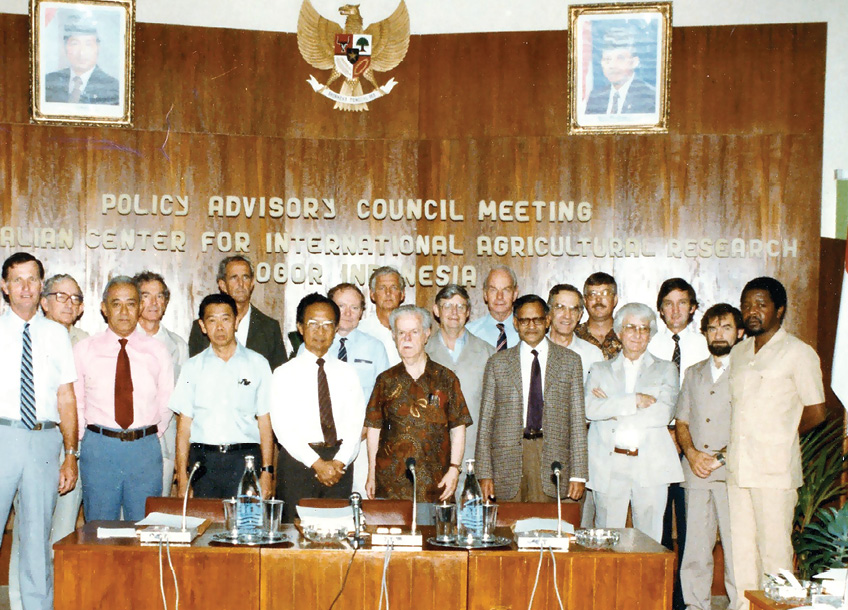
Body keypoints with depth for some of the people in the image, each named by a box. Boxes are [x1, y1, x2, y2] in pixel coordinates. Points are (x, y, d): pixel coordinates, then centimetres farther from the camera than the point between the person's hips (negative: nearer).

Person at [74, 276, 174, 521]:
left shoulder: (157, 350, 7)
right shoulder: (84, 349, 6)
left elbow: (167, 401, 14)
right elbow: (74, 401, 11)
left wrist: (152, 435, 8)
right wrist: (84, 439, 7)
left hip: (145, 448, 0)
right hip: (98, 448, 0)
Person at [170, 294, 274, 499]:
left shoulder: (258, 364, 7)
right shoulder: (193, 367, 10)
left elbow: (265, 420, 4)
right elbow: (184, 423, 7)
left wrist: (267, 471, -3)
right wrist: (182, 475, 1)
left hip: (245, 459, -1)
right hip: (203, 459, 1)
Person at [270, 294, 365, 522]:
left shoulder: (347, 373, 10)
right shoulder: (285, 374, 1)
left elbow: (355, 424, 3)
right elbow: (283, 427, -8)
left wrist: (340, 462, -12)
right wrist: (317, 463, -15)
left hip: (340, 464, 3)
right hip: (298, 460, -2)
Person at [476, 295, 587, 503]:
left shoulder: (570, 361, 10)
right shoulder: (497, 363, 11)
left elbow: (577, 419, 7)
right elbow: (486, 421, 8)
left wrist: (578, 474, 0)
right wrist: (485, 474, 1)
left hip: (553, 458, 0)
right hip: (508, 460, 0)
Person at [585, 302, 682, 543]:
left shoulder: (666, 369, 13)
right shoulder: (600, 370, 16)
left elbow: (664, 412, -5)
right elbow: (590, 408, -3)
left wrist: (612, 409, -5)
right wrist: (635, 400, -10)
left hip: (651, 467, 0)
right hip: (609, 467, 1)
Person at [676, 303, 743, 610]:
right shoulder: (694, 373, 19)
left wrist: (725, 455, -12)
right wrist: (692, 453, 0)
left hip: (732, 472, -4)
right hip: (695, 471, 4)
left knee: (736, 547, -6)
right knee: (694, 546, 4)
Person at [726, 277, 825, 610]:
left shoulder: (798, 353, -5)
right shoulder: (738, 352, 14)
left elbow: (815, 412, -3)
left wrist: (779, 434, 5)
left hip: (775, 468, -6)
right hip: (738, 466, 6)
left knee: (774, 549, -2)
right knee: (742, 548, 11)